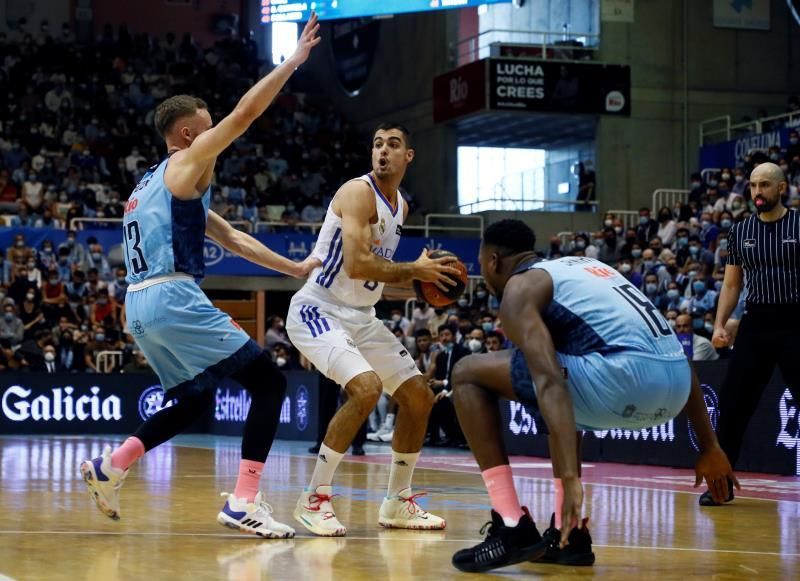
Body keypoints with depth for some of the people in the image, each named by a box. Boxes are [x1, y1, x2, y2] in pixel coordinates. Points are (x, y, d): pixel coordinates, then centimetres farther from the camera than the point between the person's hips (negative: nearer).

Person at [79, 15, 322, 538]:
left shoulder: (161, 183, 27)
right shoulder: (187, 165, 1)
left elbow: (231, 237, 28)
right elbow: (245, 113, -8)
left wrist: (294, 268, 25)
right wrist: (295, 61, -1)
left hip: (140, 304, 9)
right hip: (173, 298, -9)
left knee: (195, 401, 25)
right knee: (269, 381, -6)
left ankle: (111, 467, 17)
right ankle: (245, 501, -15)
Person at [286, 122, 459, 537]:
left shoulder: (400, 206, 11)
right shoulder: (359, 192, -17)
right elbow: (356, 265, -28)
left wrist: (418, 280, 3)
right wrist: (414, 270, -19)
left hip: (360, 316, 9)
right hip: (318, 311, -9)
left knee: (419, 398, 9)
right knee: (367, 387, -30)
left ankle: (398, 504, 22)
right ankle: (314, 499, -17)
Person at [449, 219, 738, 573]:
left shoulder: (519, 288, 8)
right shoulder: (583, 267, 32)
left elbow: (550, 382, -12)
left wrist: (569, 478, -20)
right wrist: (710, 448, 30)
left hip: (626, 376, -8)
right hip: (674, 387, 8)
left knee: (468, 375, 5)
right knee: (565, 404, 37)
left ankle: (514, 530, 0)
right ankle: (569, 534, 28)